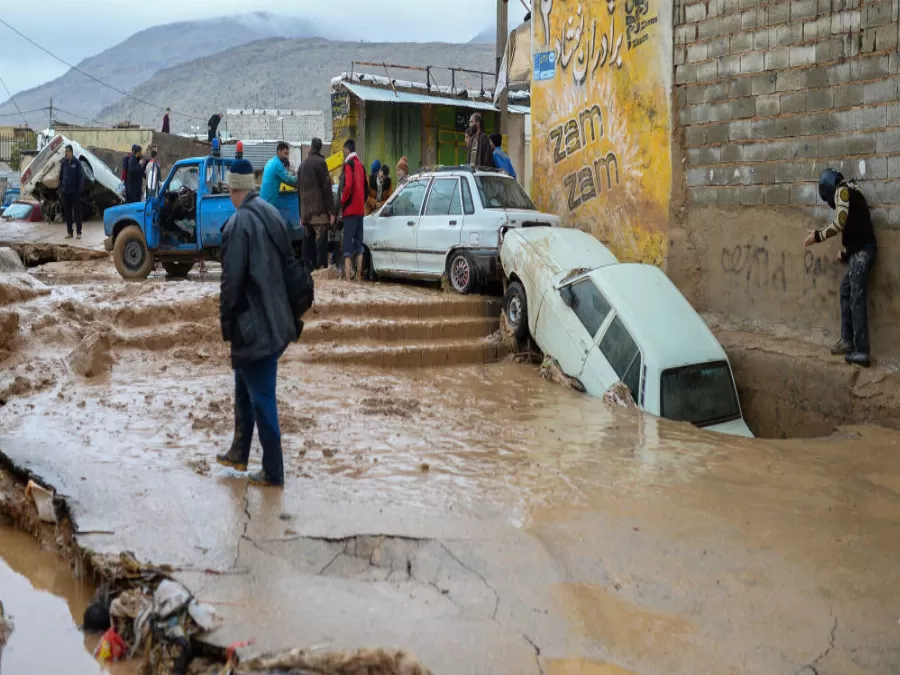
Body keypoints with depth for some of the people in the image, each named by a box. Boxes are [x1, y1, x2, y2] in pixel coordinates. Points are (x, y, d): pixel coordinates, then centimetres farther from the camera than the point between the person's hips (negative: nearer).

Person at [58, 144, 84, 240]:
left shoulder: (77, 163, -4)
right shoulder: (63, 163, 7)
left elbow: (81, 177, -5)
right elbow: (60, 177, 12)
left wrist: (79, 190, -10)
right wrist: (60, 189, 6)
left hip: (75, 192, -4)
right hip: (65, 192, 4)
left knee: (77, 212, 1)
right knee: (67, 213, 7)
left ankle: (79, 232, 5)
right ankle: (69, 232, 13)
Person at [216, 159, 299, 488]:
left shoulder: (239, 224, -19)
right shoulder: (272, 215, 5)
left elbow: (232, 280, -19)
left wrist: (226, 322, -6)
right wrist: (291, 319, 20)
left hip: (252, 326, -8)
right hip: (275, 321, 8)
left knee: (261, 398, 1)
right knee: (245, 389, 23)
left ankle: (272, 472, 11)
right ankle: (239, 453, 36)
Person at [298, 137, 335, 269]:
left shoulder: (302, 164, 18)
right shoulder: (320, 162, -3)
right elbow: (326, 188, -9)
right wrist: (331, 211, -9)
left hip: (305, 212, 6)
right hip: (319, 211, -6)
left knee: (308, 242, 8)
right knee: (321, 242, -9)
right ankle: (321, 268, -15)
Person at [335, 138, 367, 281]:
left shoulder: (349, 165, -8)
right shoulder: (361, 166, 14)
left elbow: (348, 186, -19)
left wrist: (342, 201, -6)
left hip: (350, 210, -7)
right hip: (360, 210, 7)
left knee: (348, 245, -10)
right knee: (358, 245, 13)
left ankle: (347, 277, -16)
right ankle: (359, 275, 15)